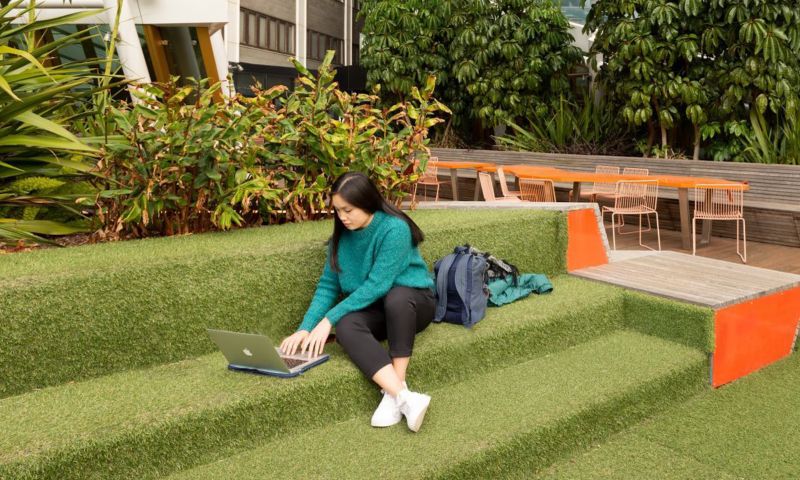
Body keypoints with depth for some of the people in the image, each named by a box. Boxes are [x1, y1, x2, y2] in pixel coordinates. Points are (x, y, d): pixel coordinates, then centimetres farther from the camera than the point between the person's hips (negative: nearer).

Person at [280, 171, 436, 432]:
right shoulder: (342, 235, -1)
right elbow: (328, 285, 0)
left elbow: (377, 285, -26)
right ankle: (405, 397, -42)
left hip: (412, 302, -4)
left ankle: (394, 391, -32)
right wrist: (305, 328, -13)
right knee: (346, 326, -30)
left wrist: (329, 319, -27)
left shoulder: (394, 228, -20)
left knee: (396, 298, -40)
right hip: (374, 309, 5)